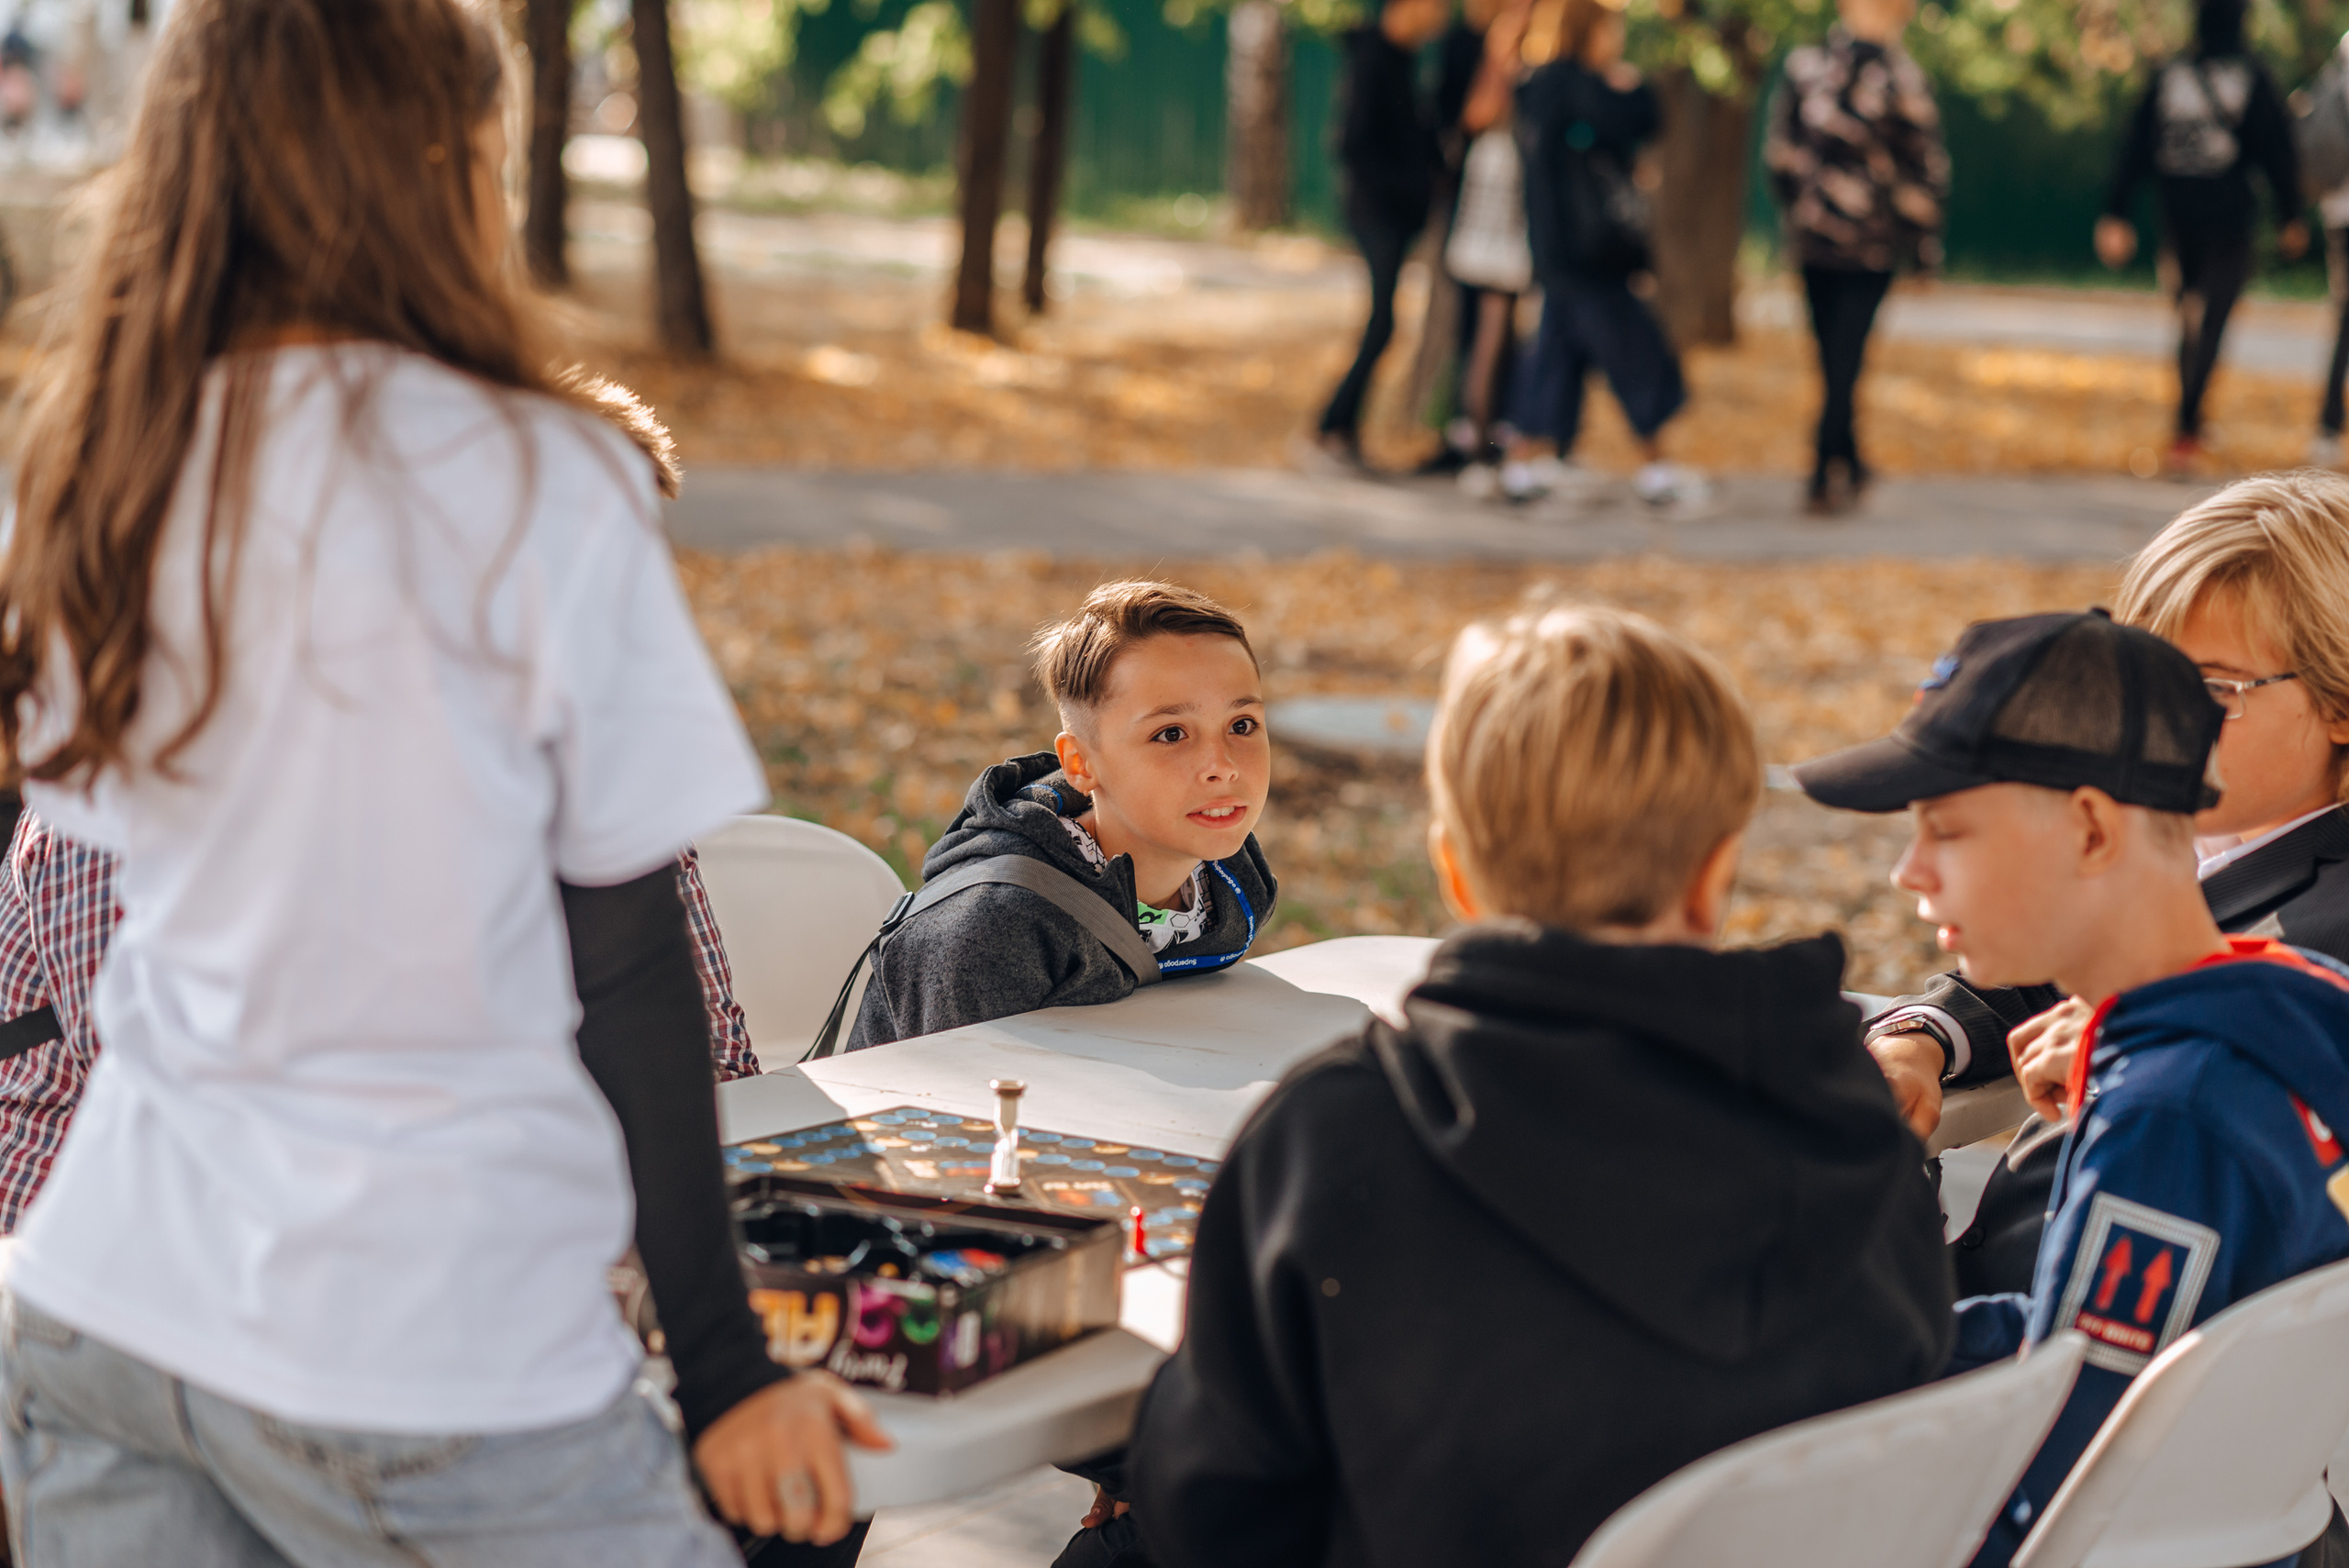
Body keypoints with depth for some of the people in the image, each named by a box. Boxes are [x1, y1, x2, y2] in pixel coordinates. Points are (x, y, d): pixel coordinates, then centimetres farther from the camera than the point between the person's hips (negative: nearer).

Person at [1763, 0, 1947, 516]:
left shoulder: (1803, 63, -3)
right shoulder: (1901, 79, -13)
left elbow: (1780, 152, 3)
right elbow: (1925, 169, -7)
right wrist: (1925, 246, 5)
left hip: (1811, 236, 4)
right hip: (1872, 244, -3)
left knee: (1831, 356, 15)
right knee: (1844, 362, 2)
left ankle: (1847, 465, 27)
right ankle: (1826, 482, 2)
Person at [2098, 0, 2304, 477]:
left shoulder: (2167, 74, 5)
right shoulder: (2252, 75, -2)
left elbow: (2135, 148, 5)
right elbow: (2278, 151, -2)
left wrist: (2116, 214, 8)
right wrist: (2290, 218, 5)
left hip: (2177, 214, 3)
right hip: (2230, 216, -3)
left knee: (2189, 316, 18)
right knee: (2211, 322, -6)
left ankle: (2191, 425, 24)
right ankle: (2186, 429, -18)